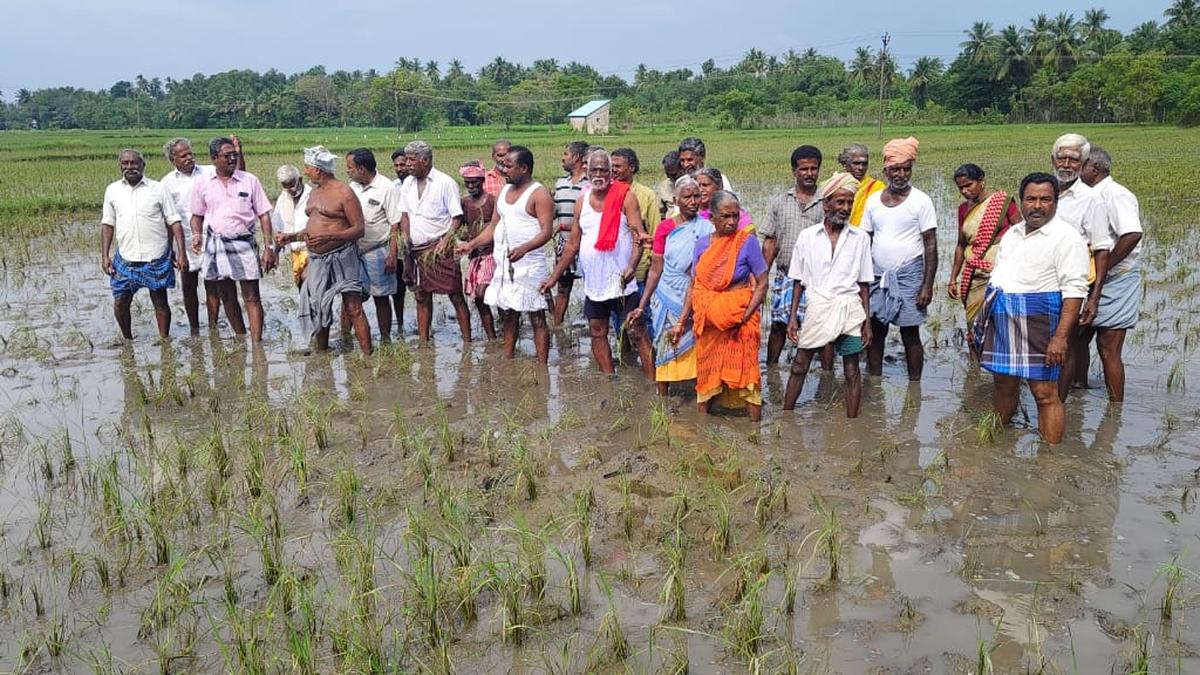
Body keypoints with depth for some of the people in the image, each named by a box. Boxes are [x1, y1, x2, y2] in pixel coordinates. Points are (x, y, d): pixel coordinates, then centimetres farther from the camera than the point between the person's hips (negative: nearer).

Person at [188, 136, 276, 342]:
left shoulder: (250, 180, 0)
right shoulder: (202, 184, 4)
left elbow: (264, 215, 1)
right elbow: (197, 215, 14)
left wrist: (269, 247, -5)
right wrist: (197, 235, -6)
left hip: (244, 242, -3)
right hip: (216, 245, 3)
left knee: (252, 297, -4)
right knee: (227, 297, 11)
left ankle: (256, 342, -4)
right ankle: (241, 338, 24)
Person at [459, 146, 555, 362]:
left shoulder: (539, 194, -8)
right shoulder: (505, 191, 15)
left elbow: (547, 231, -17)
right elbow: (493, 226, 19)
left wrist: (523, 248, -32)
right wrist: (471, 245, 8)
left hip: (529, 265, -8)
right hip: (503, 264, 8)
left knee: (537, 318, -4)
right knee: (507, 314, 13)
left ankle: (542, 367, -1)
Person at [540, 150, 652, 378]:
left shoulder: (625, 197, -7)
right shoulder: (582, 201, 7)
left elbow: (638, 235, -14)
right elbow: (573, 245, 13)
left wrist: (631, 266, -31)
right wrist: (553, 277, 11)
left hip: (621, 282, -5)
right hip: (593, 283, 6)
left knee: (637, 333, -5)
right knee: (597, 333, 10)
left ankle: (653, 383, -1)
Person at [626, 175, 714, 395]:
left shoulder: (707, 228, 1)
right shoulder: (665, 228, 1)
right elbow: (655, 270, 2)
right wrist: (642, 306, -1)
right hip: (668, 299, 0)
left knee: (696, 349, 1)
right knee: (665, 351, 3)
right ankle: (662, 399, 12)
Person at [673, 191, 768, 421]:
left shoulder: (747, 241, -7)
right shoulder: (702, 244, 4)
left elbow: (762, 284, -7)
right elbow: (693, 285, 9)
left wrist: (744, 317, -16)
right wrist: (681, 322, 6)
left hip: (738, 318, -4)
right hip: (707, 322, 4)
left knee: (745, 374, -3)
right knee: (706, 375, 11)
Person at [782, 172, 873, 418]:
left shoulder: (861, 238, 3)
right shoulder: (807, 236, 2)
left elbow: (864, 283, 6)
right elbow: (799, 281, 6)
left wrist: (866, 320, 2)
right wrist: (792, 316, 0)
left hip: (849, 310, 0)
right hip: (817, 308, 0)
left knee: (852, 371, 6)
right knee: (799, 366, 5)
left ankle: (852, 421, 16)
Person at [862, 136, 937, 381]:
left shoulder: (921, 201, -4)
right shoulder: (873, 200, 7)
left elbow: (931, 246, -6)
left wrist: (928, 285, -12)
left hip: (908, 276, -4)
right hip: (877, 276, 4)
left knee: (910, 334, 2)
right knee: (875, 333, 7)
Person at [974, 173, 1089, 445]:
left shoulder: (1066, 237, -8)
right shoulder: (1012, 233, 16)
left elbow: (1074, 290, -14)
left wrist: (1060, 337, -21)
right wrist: (980, 320, 18)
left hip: (1037, 323, -7)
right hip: (1002, 322, 7)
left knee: (1045, 394, -5)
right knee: (1003, 384, 16)